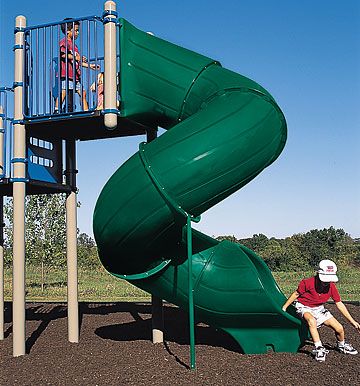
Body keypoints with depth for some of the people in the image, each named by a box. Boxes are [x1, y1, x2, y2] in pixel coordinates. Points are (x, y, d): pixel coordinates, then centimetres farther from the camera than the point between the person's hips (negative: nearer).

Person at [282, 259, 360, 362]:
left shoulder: (332, 286, -14)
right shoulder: (307, 283, -26)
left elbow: (339, 304, -2)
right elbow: (296, 294, -9)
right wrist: (283, 308, -4)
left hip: (319, 309, 5)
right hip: (304, 308, -4)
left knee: (339, 329, -5)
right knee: (312, 321, -40)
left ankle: (342, 346, 28)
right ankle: (319, 349, -31)